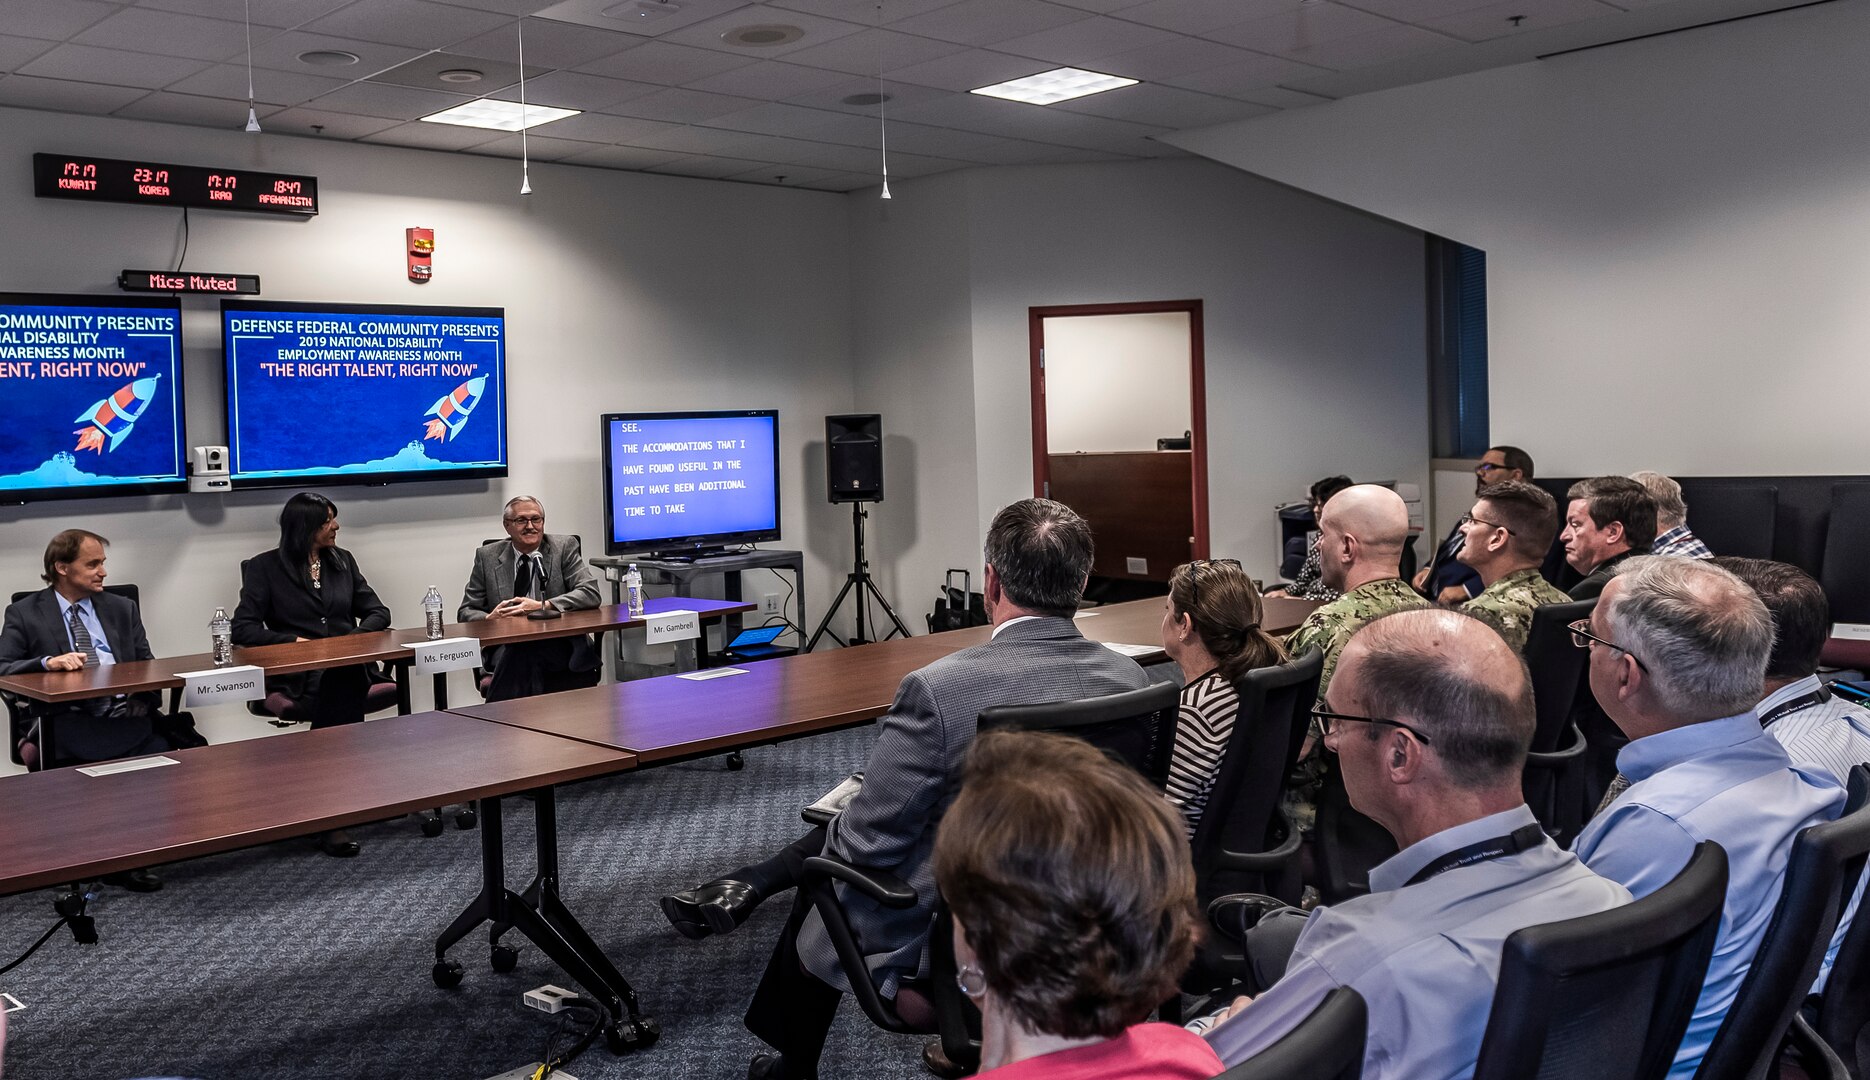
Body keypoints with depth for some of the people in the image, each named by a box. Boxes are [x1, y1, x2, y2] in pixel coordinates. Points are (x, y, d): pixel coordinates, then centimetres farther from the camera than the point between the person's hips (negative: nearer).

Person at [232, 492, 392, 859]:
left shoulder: (343, 561, 20)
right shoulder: (266, 567, 7)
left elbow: (378, 613, 17)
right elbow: (243, 628, -2)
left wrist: (354, 637, -4)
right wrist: (294, 641, -15)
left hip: (347, 667, 3)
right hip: (295, 674, -3)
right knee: (334, 689, -39)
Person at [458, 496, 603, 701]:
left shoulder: (564, 547, 7)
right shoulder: (487, 557, 12)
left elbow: (591, 593, -4)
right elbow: (466, 612, 13)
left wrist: (543, 606, -16)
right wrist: (489, 618, -11)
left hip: (559, 645, -1)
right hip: (507, 650, 1)